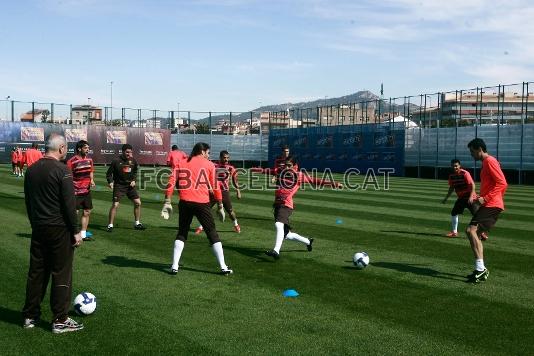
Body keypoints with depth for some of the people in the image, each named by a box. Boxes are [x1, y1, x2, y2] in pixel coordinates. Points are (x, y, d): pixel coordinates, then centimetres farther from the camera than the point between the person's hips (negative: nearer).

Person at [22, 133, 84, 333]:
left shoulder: (31, 170, 8)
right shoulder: (62, 170, -14)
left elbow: (27, 201, 14)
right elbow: (69, 204, -16)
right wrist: (76, 231, -10)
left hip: (38, 229, 7)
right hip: (59, 229, -7)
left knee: (36, 272, 14)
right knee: (61, 274, 1)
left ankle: (30, 316, 23)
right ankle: (60, 320, 7)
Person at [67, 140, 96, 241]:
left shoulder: (89, 160, 8)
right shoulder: (71, 161, -12)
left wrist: (92, 180, 1)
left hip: (87, 191, 7)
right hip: (76, 192, -6)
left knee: (87, 212, 11)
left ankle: (83, 233, 23)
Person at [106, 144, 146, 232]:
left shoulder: (133, 161, 1)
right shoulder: (116, 161, -12)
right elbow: (109, 173, -4)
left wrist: (134, 180, 2)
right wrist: (110, 181, -18)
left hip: (130, 185, 5)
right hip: (119, 185, -5)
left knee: (138, 203, 3)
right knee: (115, 204, -11)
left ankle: (137, 223, 17)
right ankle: (110, 225, 1)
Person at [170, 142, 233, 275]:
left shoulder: (182, 164, 12)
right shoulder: (209, 164, 6)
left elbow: (175, 183, 5)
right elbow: (215, 187, 4)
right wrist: (220, 206, 9)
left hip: (185, 202, 2)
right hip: (202, 203, -2)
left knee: (181, 233, 16)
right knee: (212, 234, 7)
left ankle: (174, 266, 11)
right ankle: (223, 267, 8)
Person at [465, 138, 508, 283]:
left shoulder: (490, 161, -11)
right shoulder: (485, 162, 20)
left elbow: (502, 183, -19)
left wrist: (485, 198, -21)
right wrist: (478, 198, 17)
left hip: (491, 205, -10)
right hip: (489, 205, 10)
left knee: (471, 230, -19)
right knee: (475, 233, 10)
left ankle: (481, 269, -20)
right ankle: (481, 270, 14)